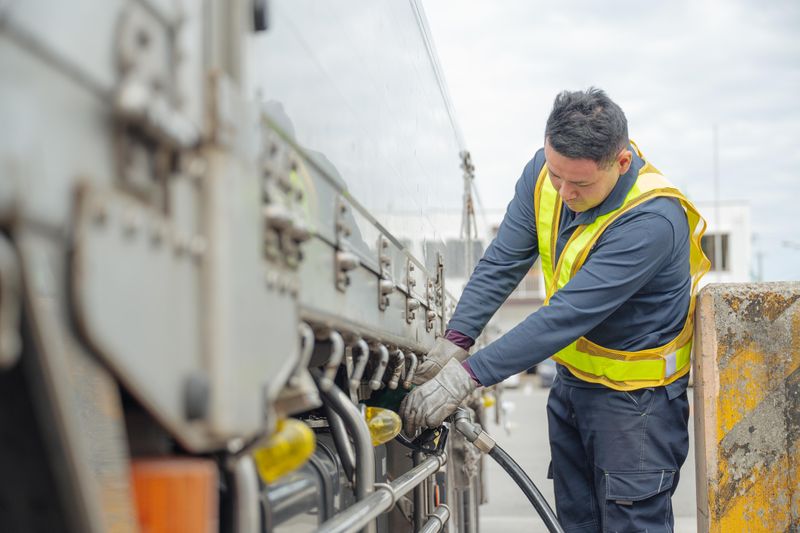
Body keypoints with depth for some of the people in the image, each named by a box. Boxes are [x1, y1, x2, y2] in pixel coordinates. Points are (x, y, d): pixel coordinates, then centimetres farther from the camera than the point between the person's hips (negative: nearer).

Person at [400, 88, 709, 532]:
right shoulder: (544, 171, -10)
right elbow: (502, 263, -9)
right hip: (574, 377, 7)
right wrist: (456, 341, -21)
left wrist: (469, 376, -37)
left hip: (636, 394, -7)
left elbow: (568, 315, -35)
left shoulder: (652, 220, -32)